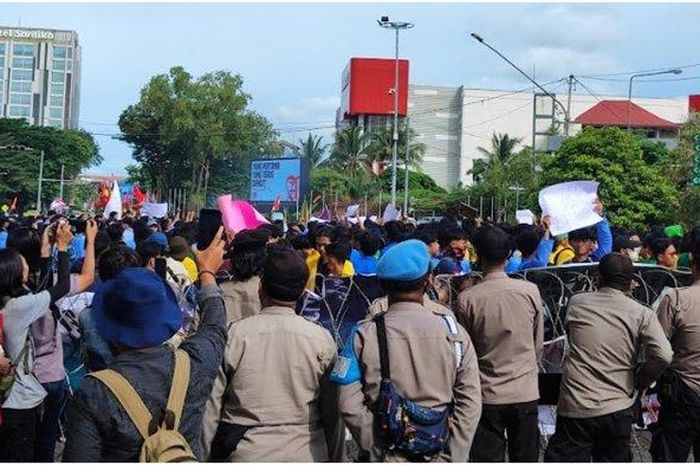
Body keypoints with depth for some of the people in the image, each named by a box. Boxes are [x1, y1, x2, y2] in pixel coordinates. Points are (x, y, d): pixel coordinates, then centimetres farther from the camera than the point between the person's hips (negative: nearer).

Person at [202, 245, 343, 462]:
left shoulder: (234, 335, -11)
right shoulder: (322, 339, -7)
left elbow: (211, 405, -5)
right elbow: (332, 411, -1)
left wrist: (206, 456, 8)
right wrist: (335, 458, 13)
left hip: (245, 453, -1)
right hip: (306, 452, 2)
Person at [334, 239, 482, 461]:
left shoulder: (364, 335, -12)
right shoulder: (452, 331, -7)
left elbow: (349, 406, -15)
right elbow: (470, 400, -8)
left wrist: (373, 448, -5)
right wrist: (454, 457, -3)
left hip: (386, 455, -1)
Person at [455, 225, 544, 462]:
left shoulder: (467, 299, -13)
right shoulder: (531, 291, -7)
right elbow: (538, 345, 4)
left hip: (487, 396, -2)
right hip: (526, 393, 2)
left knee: (487, 457, 7)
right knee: (525, 457, 15)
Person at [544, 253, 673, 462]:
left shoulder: (576, 303, 2)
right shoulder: (642, 314, -2)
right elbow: (663, 356, -13)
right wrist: (640, 381, 3)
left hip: (575, 408, -1)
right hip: (618, 410, 1)